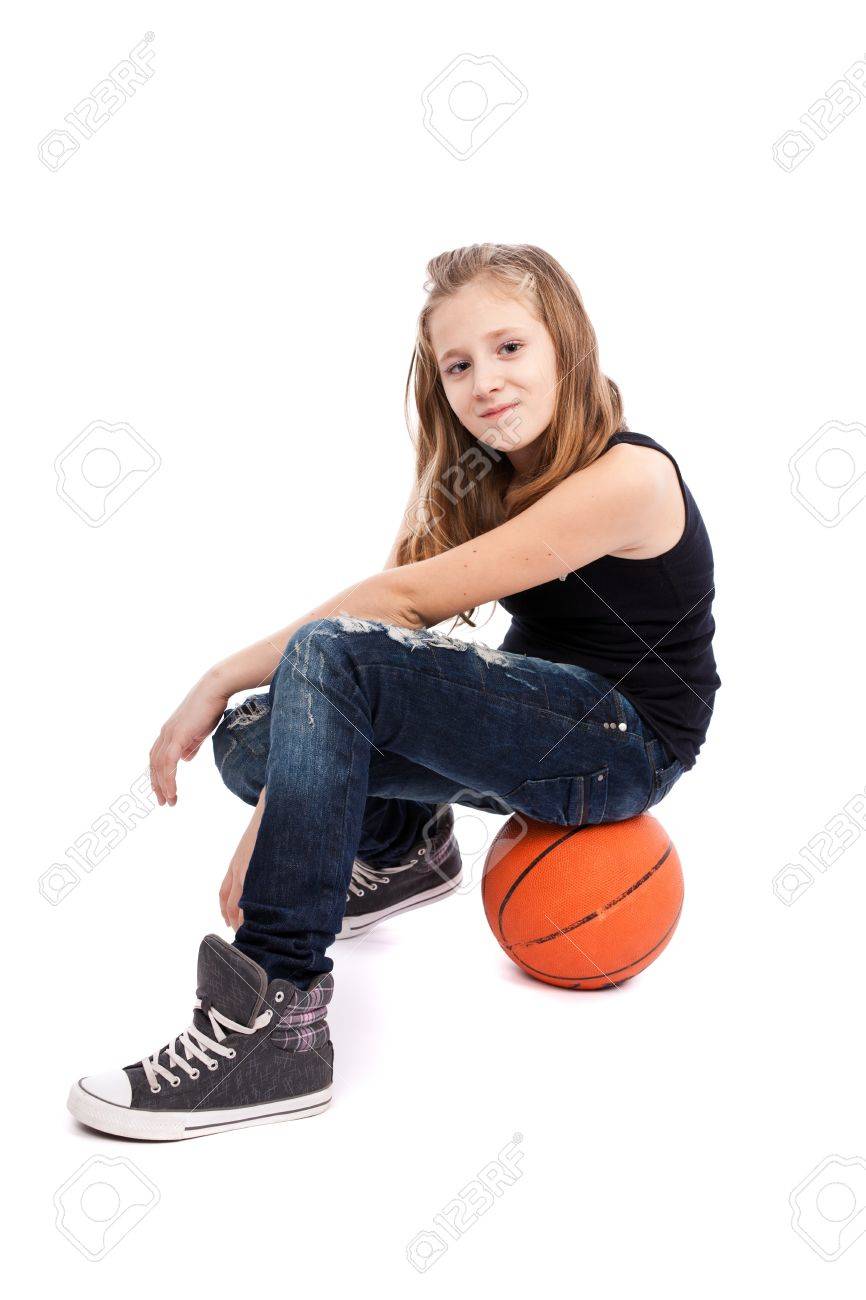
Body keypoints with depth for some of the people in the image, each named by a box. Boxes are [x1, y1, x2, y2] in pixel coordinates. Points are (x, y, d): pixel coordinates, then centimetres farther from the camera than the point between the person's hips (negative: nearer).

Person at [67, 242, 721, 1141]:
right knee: (253, 741, -7)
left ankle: (279, 1018, -31)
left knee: (329, 656, -28)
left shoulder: (627, 477, -19)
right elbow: (394, 611, -6)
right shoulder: (482, 481, 7)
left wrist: (219, 681, -18)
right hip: (536, 721, 8)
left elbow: (405, 599, -23)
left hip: (625, 741, -8)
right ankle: (404, 849, 25)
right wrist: (271, 825, -15)